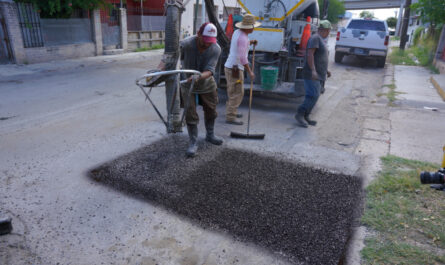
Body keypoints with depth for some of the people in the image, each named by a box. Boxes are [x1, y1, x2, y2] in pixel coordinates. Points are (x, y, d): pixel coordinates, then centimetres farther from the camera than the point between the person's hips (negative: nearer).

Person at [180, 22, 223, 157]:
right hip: (188, 85, -2)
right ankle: (193, 143, 15)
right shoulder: (186, 44, -28)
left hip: (207, 84, 3)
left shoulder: (216, 49, -23)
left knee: (210, 111, 18)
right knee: (191, 115, -3)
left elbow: (210, 70, -31)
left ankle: (210, 135, 43)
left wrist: (198, 77, -51)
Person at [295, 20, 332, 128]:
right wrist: (313, 70, -27)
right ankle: (300, 114, -6)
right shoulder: (315, 38, -10)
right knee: (313, 96, -14)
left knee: (313, 96, 9)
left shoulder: (320, 40, 22)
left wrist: (325, 70, 30)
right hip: (312, 75, -10)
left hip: (317, 75, 10)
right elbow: (310, 54, -20)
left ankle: (305, 116, 14)